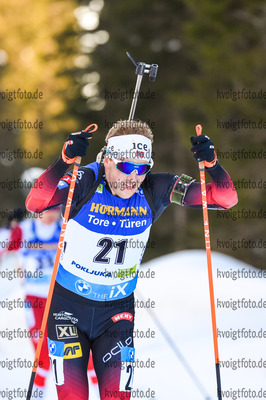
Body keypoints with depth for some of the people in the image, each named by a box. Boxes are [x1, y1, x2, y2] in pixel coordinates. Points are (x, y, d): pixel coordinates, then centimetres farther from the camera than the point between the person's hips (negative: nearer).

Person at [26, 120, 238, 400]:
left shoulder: (154, 190, -11)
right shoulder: (86, 183, -20)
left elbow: (225, 198, -11)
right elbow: (35, 203, -37)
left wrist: (211, 164, -30)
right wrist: (65, 161, -48)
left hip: (117, 309, 2)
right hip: (69, 304, -2)